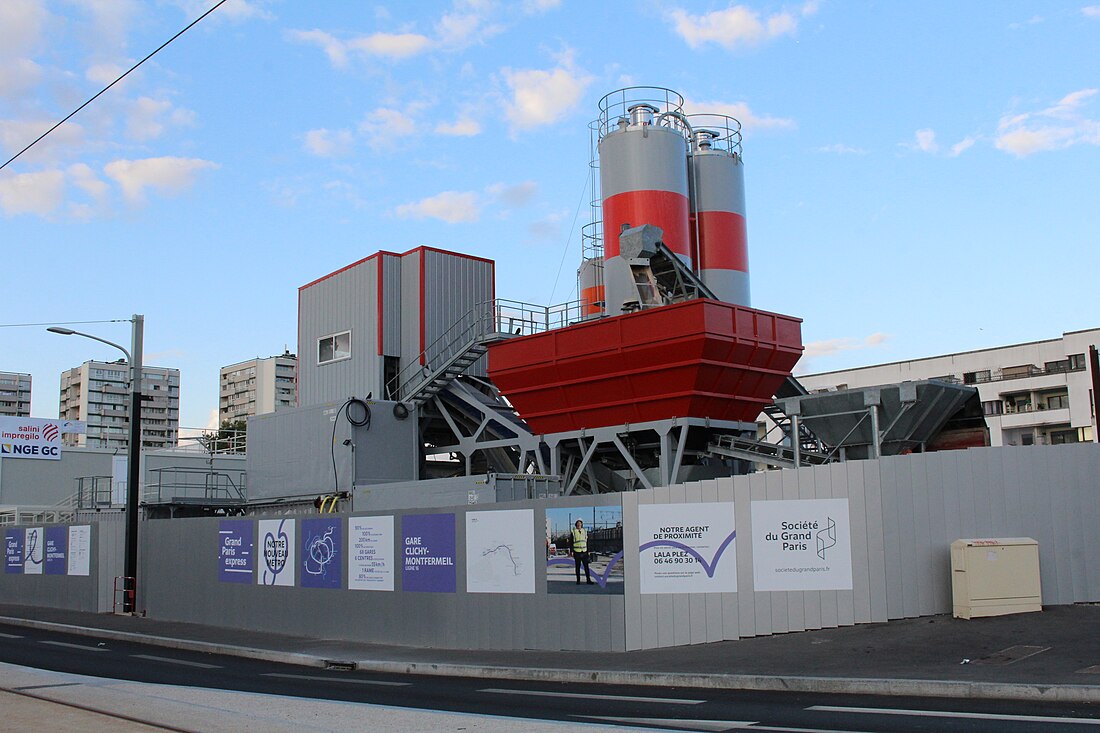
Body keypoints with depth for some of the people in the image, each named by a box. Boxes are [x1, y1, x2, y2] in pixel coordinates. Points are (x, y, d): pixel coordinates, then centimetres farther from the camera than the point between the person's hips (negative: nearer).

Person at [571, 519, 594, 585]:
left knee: (586, 567, -1)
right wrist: (571, 551, -7)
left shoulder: (585, 531, 10)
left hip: (584, 552, 2)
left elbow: (587, 542, 15)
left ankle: (588, 580, 2)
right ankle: (578, 580, 8)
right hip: (577, 552, -2)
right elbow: (570, 543, 0)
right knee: (578, 567, 2)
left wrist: (588, 551, 10)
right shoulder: (573, 532, 0)